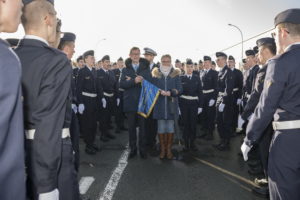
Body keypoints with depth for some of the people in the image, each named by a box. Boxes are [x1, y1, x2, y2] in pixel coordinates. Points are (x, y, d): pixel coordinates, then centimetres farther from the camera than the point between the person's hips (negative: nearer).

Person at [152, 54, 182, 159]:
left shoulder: (175, 74, 5)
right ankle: (162, 149, 17)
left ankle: (169, 148, 18)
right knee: (161, 127, 3)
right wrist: (160, 91, -14)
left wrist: (171, 93, -18)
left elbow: (180, 89, 0)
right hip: (159, 105, 0)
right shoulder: (156, 73, 6)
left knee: (170, 127, 5)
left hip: (171, 105, 0)